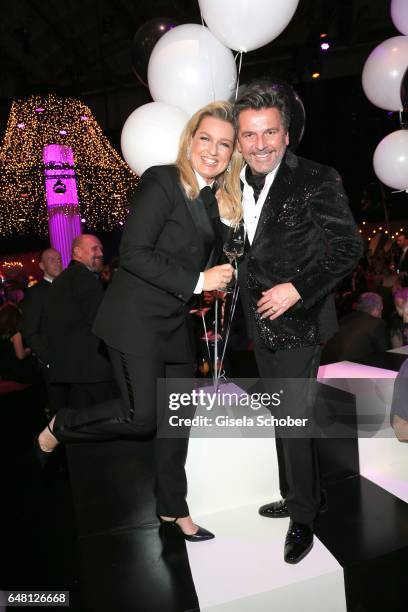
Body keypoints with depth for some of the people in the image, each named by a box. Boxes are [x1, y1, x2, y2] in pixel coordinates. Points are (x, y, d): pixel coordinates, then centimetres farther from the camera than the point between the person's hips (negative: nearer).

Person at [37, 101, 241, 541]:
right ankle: (61, 426, 25)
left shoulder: (216, 201, 11)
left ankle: (173, 509, 32)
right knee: (142, 416, -5)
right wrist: (197, 281, -20)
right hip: (137, 320, -7)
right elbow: (133, 253, -20)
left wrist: (223, 276, 0)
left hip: (176, 324, 8)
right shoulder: (161, 181, -12)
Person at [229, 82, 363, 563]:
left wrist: (298, 289, -21)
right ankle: (297, 495, 41)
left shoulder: (316, 180, -13)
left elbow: (348, 248, -13)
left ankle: (303, 517, 24)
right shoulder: (238, 184, 7)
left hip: (297, 321, -7)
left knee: (293, 420, -1)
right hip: (262, 322, 7)